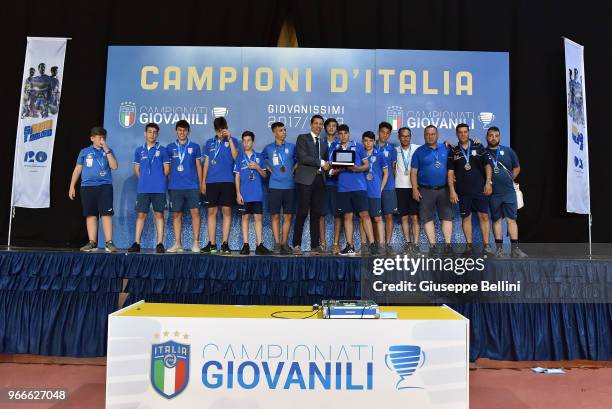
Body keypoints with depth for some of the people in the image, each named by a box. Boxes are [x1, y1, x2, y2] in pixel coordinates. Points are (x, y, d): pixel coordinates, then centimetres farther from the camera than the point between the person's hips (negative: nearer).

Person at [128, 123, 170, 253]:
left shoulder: (162, 150, 4)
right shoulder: (139, 151, 11)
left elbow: (166, 170, 5)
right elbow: (136, 169, 17)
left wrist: (158, 179, 6)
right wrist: (145, 179, 9)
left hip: (159, 189, -2)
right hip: (143, 188, 2)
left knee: (159, 214, 1)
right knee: (141, 214, 4)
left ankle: (160, 244, 3)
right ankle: (136, 243, 8)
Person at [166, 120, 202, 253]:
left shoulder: (194, 147, 8)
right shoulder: (170, 147, 10)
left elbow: (198, 166, 10)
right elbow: (168, 167, 13)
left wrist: (201, 183, 5)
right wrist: (167, 184, 8)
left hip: (192, 185, -1)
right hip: (175, 186, 1)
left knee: (195, 212, -6)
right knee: (176, 214, 4)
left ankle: (196, 243, 1)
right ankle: (177, 244, 11)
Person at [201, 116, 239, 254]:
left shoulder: (232, 141, 7)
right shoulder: (209, 143, 14)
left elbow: (235, 157, -9)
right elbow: (206, 163, 14)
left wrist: (229, 139, -11)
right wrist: (203, 181, 8)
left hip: (227, 181, -2)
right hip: (212, 181, 2)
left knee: (226, 211, -3)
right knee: (211, 211, 2)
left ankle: (225, 243, 2)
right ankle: (212, 244, 8)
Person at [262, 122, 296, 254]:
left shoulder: (292, 147, 8)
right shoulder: (268, 148, 7)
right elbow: (262, 159, 22)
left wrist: (293, 170, 4)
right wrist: (269, 169, 8)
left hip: (289, 186, 1)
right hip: (274, 186, -1)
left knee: (288, 216, 2)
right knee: (275, 216, 0)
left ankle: (284, 243, 11)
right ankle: (277, 243, 7)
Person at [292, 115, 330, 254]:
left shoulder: (323, 145, 24)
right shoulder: (302, 138, 5)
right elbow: (302, 157, -9)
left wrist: (327, 167, 0)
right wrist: (320, 162, -8)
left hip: (319, 180, 5)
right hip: (306, 179, -5)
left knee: (316, 214, 4)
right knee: (302, 213, -7)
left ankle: (315, 246, 7)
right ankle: (296, 245, 0)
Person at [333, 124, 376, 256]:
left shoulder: (358, 147, 8)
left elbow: (367, 165, 5)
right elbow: (333, 170, 14)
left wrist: (356, 168, -14)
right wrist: (339, 169, -9)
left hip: (359, 186, -2)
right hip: (343, 188, 3)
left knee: (364, 214, -6)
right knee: (347, 216, 4)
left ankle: (372, 244, -5)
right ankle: (350, 247, 8)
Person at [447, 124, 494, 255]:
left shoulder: (479, 147, 6)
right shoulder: (453, 152, 7)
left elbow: (487, 165, 6)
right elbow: (450, 173, 4)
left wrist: (488, 182, -6)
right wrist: (452, 190, -3)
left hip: (480, 189, -1)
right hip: (463, 191, 1)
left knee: (484, 216, -2)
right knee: (466, 217, 5)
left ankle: (486, 245, 3)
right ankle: (469, 245, 13)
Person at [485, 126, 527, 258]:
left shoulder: (508, 151, 7)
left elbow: (517, 168, 14)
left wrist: (509, 179, 6)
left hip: (509, 191, 1)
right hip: (493, 193, -1)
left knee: (511, 219, 0)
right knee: (496, 219, 6)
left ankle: (515, 248, 5)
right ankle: (499, 248, 12)